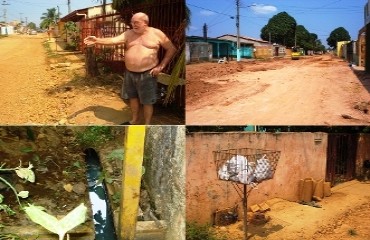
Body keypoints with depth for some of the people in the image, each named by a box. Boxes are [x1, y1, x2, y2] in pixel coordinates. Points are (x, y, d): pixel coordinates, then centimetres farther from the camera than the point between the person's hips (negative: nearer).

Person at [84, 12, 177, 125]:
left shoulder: (157, 33, -6)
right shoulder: (129, 34, 3)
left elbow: (171, 49, -2)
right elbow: (114, 40, -10)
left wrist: (161, 66, -8)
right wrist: (97, 40, -26)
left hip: (147, 74, -5)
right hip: (130, 73, 5)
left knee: (147, 101, 4)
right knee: (133, 97, 19)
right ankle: (135, 120, 39)